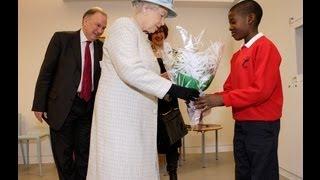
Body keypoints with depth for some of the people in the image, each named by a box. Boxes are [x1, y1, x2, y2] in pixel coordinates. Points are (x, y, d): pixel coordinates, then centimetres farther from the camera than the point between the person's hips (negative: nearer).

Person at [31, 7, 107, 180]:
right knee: (63, 153, 9)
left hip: (89, 106, 3)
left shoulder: (101, 47, 6)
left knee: (84, 153, 13)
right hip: (63, 105, -3)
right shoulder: (62, 38, -4)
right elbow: (46, 72, -4)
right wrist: (39, 105, -6)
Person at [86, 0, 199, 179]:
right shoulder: (124, 25, -9)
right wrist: (173, 89, -24)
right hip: (119, 115, -8)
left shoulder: (143, 37, 17)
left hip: (138, 118, 8)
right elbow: (130, 70, -24)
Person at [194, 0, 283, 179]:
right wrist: (210, 98, -3)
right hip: (241, 125, 8)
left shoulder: (265, 47, -11)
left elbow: (261, 90, -20)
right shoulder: (238, 55, 15)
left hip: (262, 126, -8)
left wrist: (221, 100, -21)